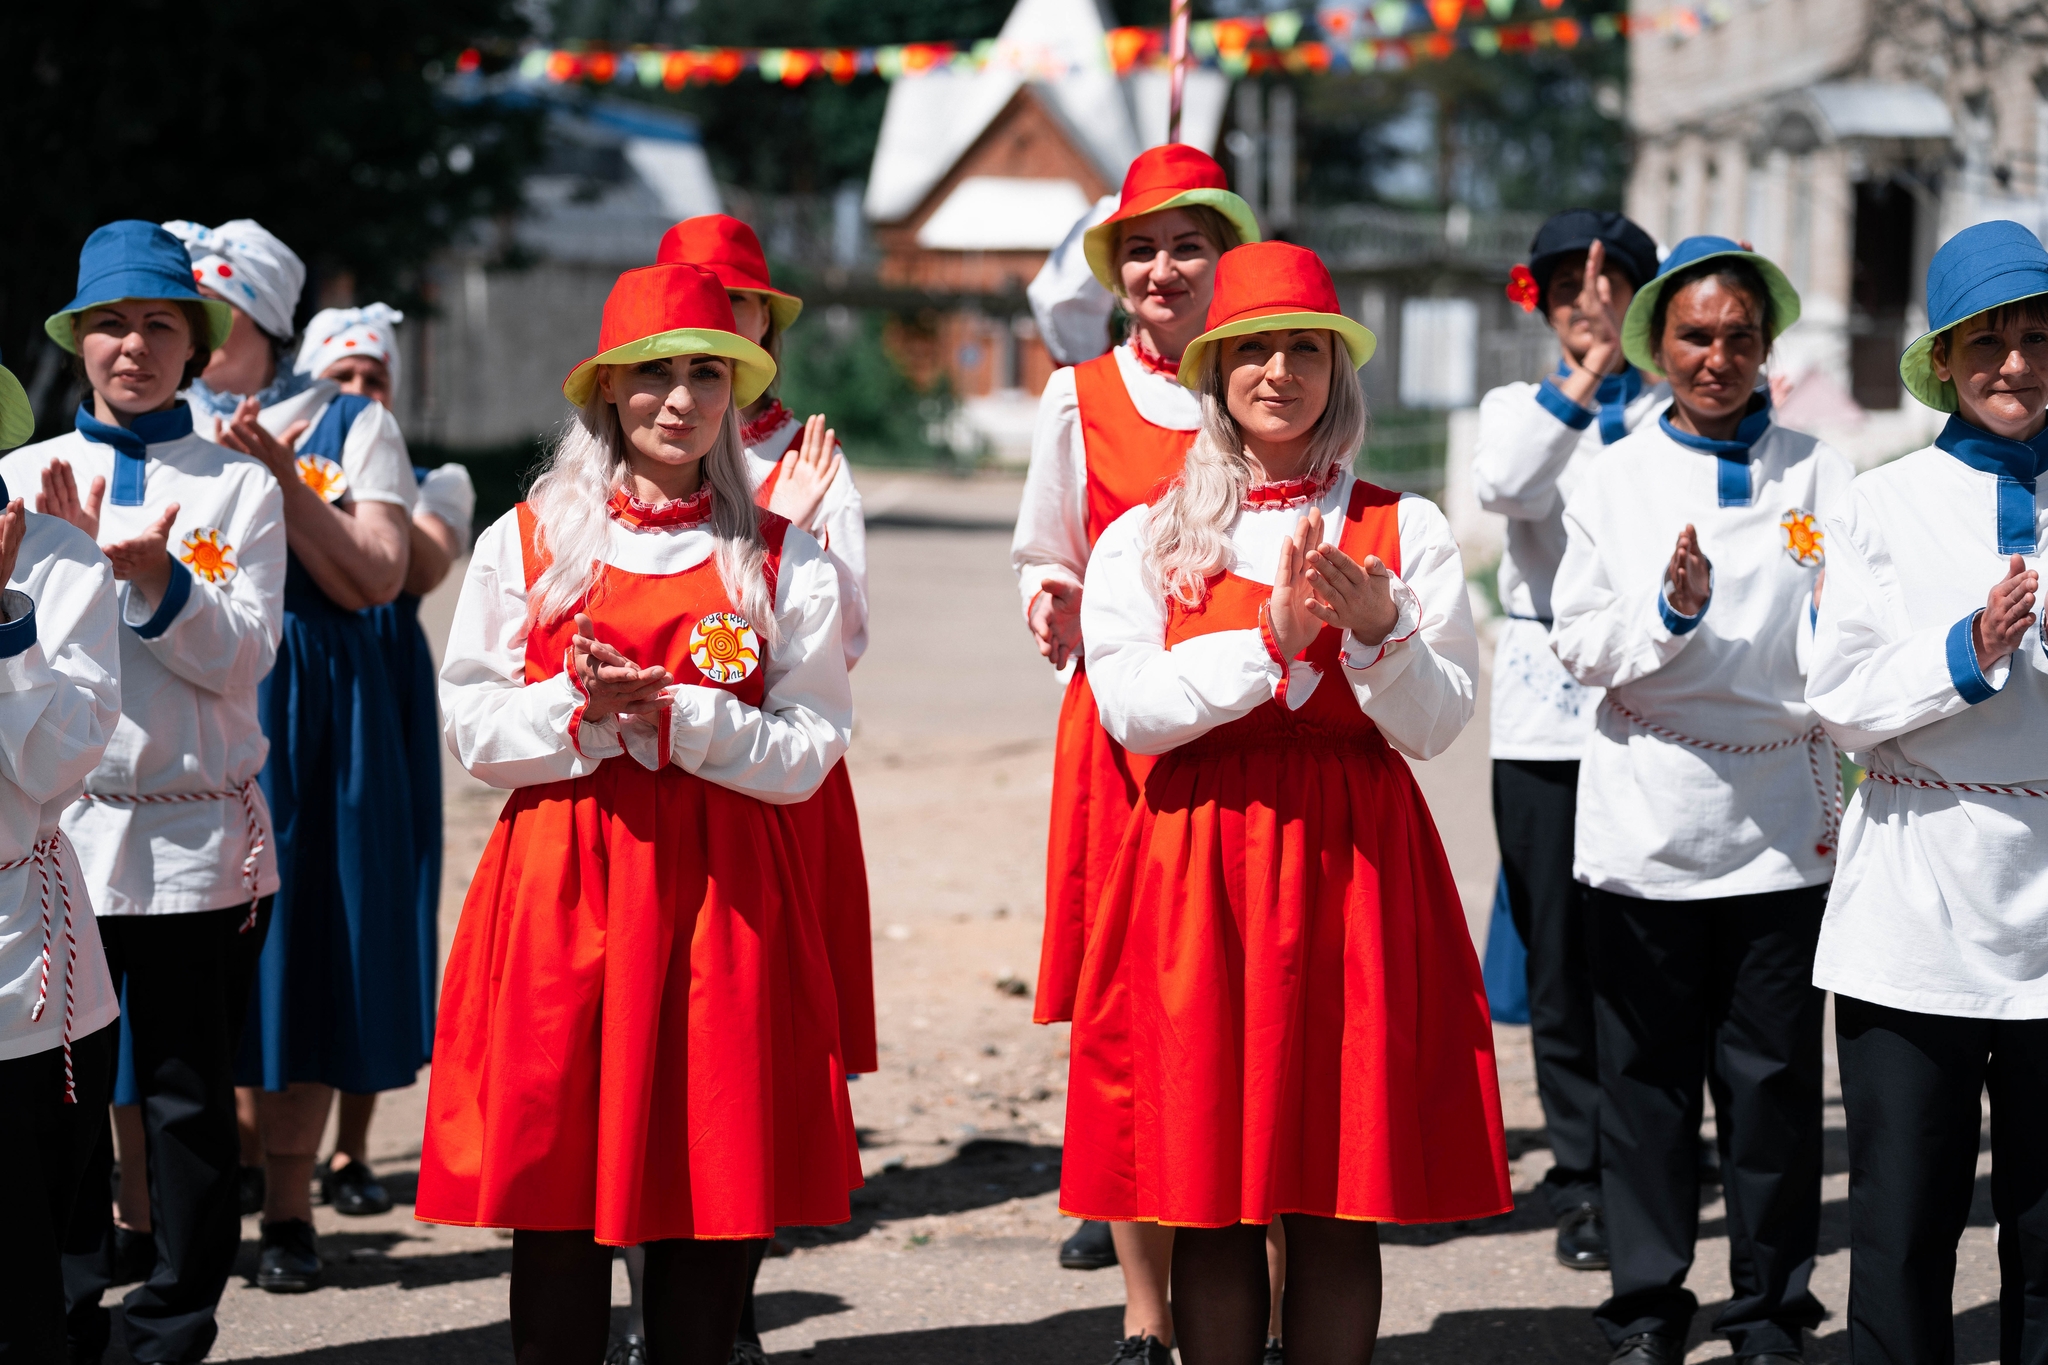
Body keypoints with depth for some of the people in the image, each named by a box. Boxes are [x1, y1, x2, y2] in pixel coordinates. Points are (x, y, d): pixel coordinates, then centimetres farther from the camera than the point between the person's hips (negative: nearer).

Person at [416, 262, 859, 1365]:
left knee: (714, 1188, 0)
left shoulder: (783, 559, 6)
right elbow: (474, 730, 5)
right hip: (561, 885, 0)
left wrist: (674, 712, -14)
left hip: (724, 890, 0)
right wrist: (586, 711, -12)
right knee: (557, 1177, -1)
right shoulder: (525, 541, 7)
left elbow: (807, 753, 0)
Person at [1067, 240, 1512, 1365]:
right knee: (1209, 1195, 0)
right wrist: (1272, 639, -16)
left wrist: (1376, 627, -17)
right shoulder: (1145, 540, 7)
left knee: (1340, 1202, 0)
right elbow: (1132, 710, -6)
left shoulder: (1406, 532, 7)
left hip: (1355, 863, 0)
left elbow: (1435, 725, 1)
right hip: (1197, 862, 0)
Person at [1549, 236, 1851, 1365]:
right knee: (1647, 1073, 4)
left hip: (1780, 818, 0)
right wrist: (1670, 613, -17)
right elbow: (1580, 642, 1)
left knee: (1774, 1078, 2)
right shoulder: (1614, 478, 8)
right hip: (1646, 816, 0)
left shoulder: (1821, 478, 6)